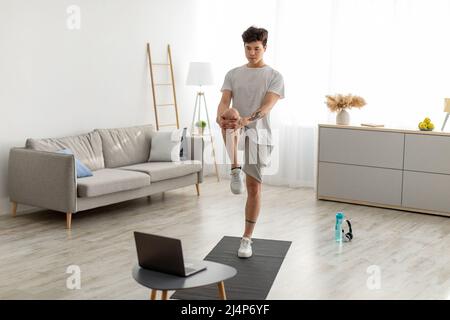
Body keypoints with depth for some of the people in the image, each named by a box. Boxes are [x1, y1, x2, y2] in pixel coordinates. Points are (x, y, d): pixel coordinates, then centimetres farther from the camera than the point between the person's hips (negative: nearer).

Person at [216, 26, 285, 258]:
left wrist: (247, 120, -36)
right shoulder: (233, 74, 10)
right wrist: (221, 115, -30)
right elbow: (224, 101, -5)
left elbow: (267, 106, -16)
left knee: (254, 188, 1)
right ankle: (235, 169, -31)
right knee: (230, 119, -37)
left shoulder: (275, 77, 1)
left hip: (259, 135, -1)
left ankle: (247, 239, 14)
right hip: (236, 133, 1)